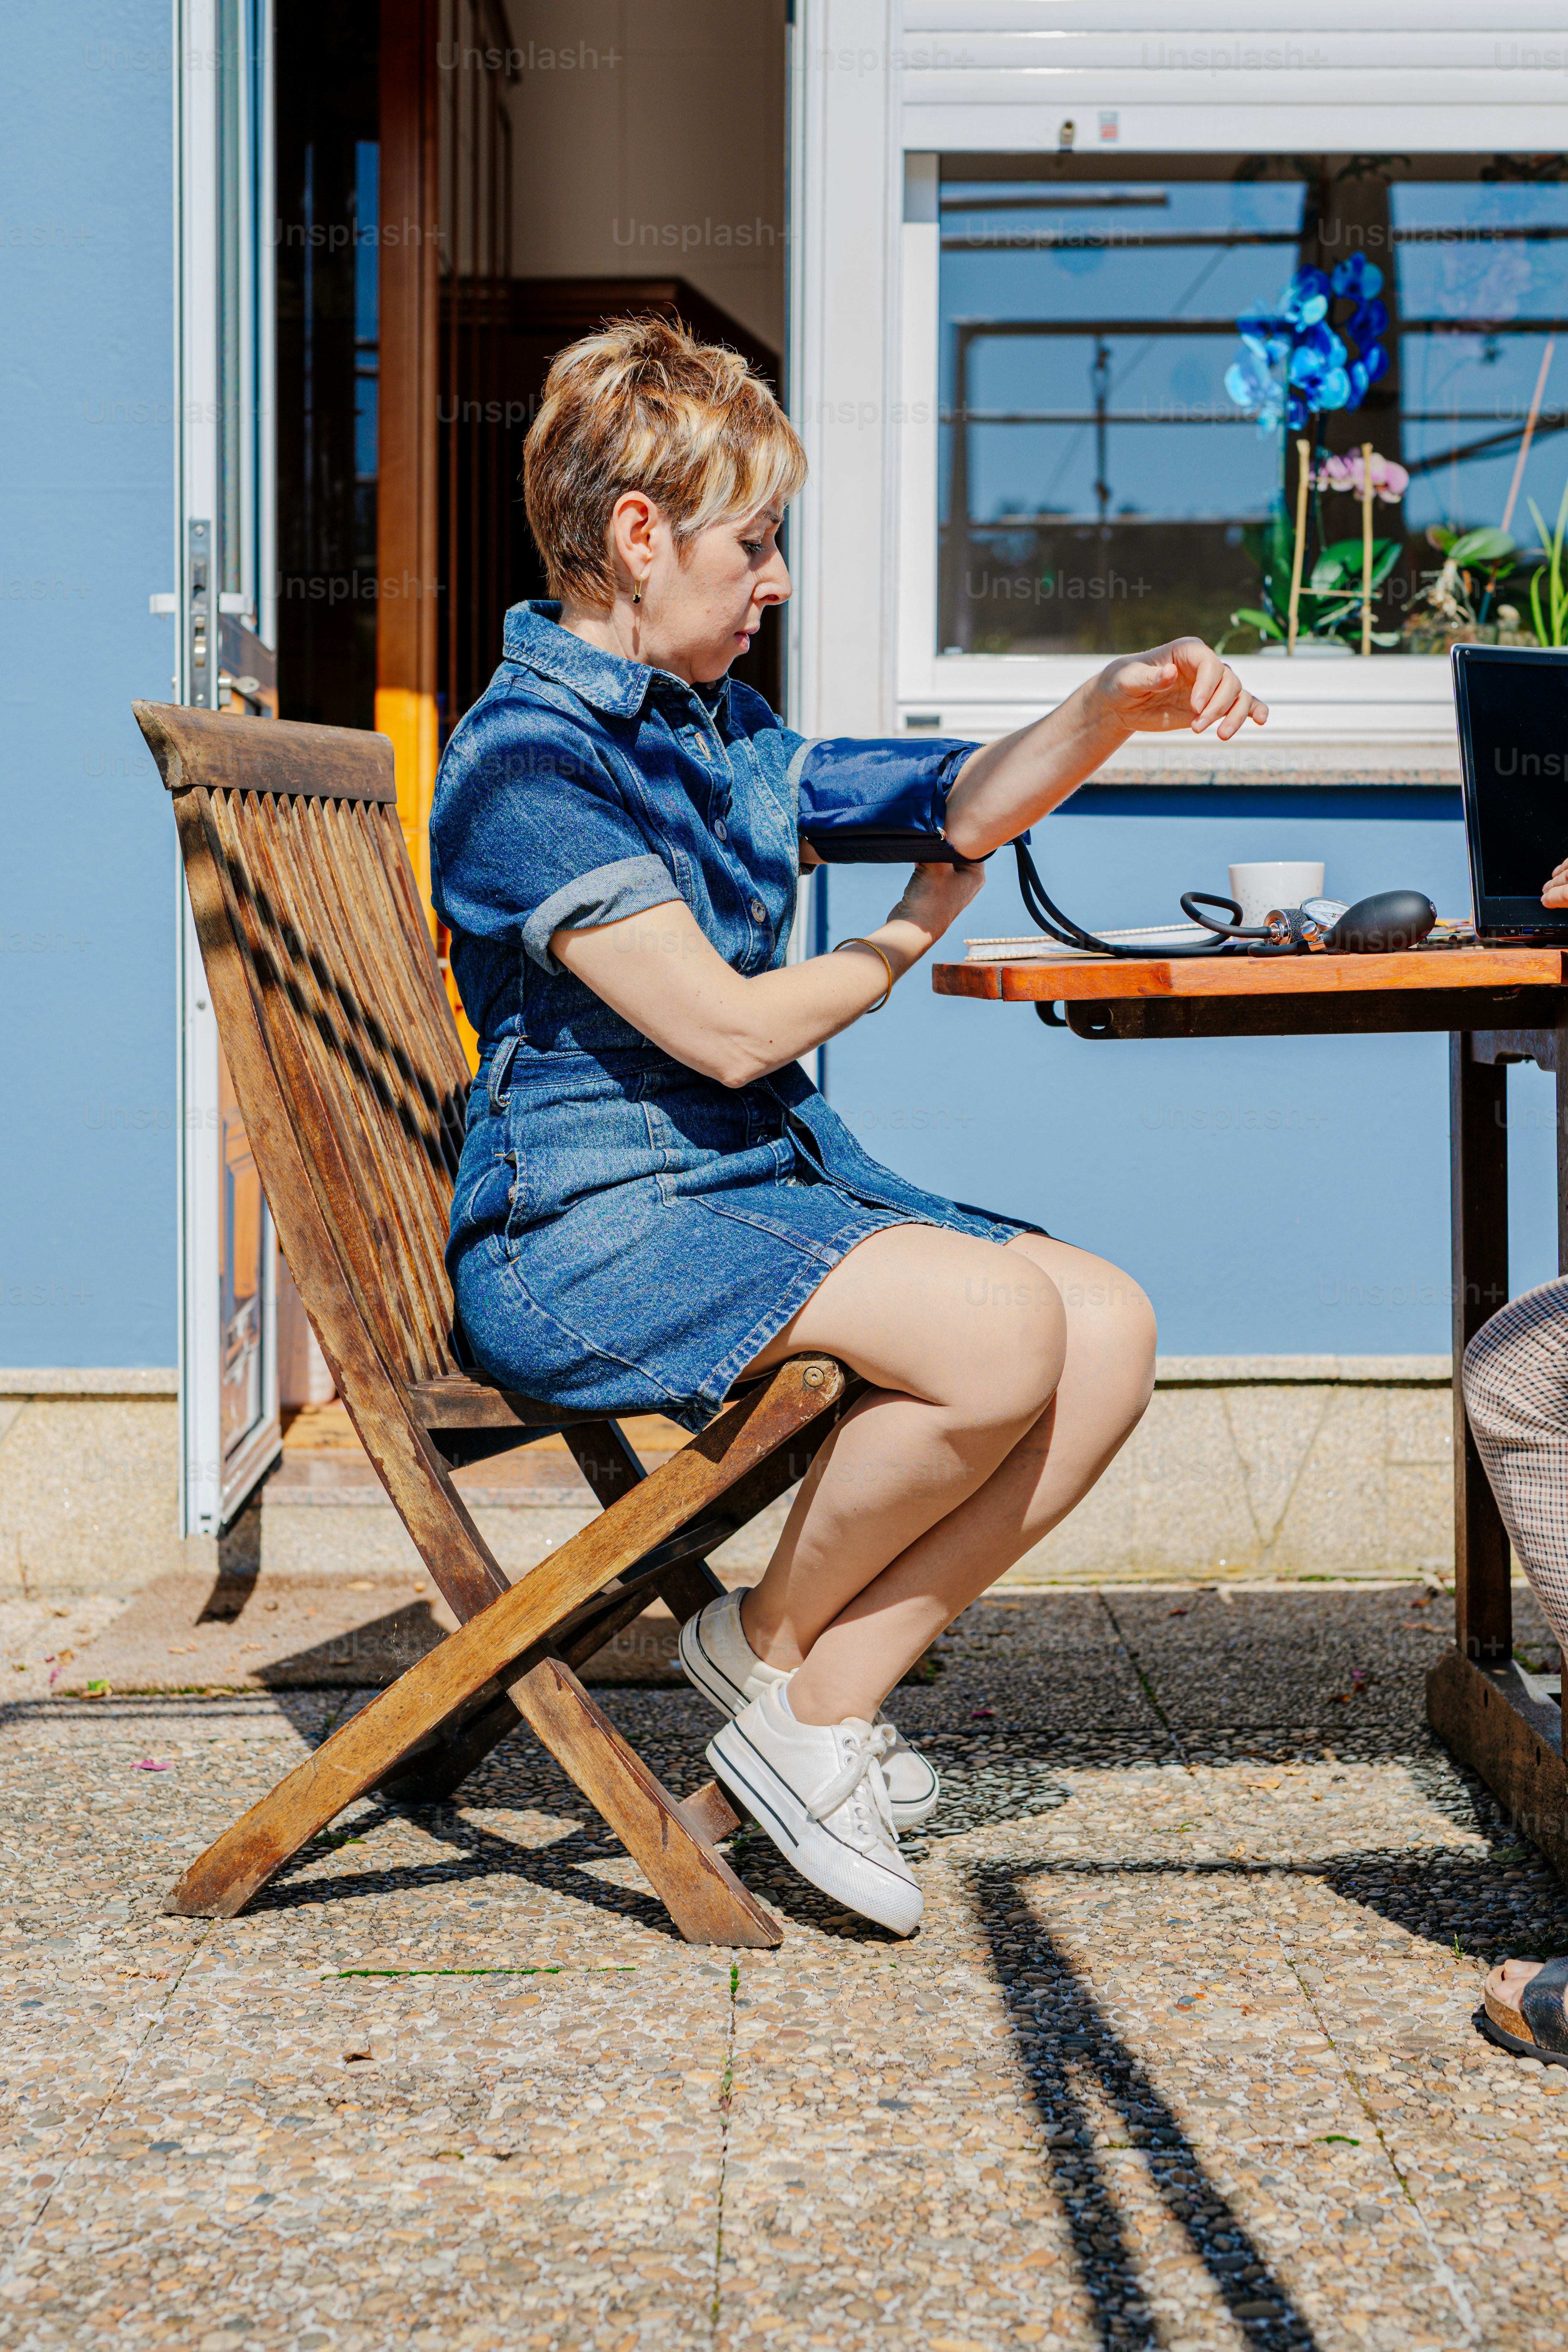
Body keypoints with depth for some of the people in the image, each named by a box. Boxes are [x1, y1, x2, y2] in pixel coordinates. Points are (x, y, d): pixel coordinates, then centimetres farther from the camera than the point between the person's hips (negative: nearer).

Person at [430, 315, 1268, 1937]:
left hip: (761, 1178, 9)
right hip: (588, 1225, -9)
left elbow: (955, 803, 18)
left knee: (1112, 1328, -9)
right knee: (1001, 1319, -29)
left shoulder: (714, 730, 16)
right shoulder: (526, 761, -13)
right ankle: (767, 1642, -3)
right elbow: (726, 1029, -17)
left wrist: (1115, 704, -1)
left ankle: (825, 1707, -5)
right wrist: (907, 944, 2)